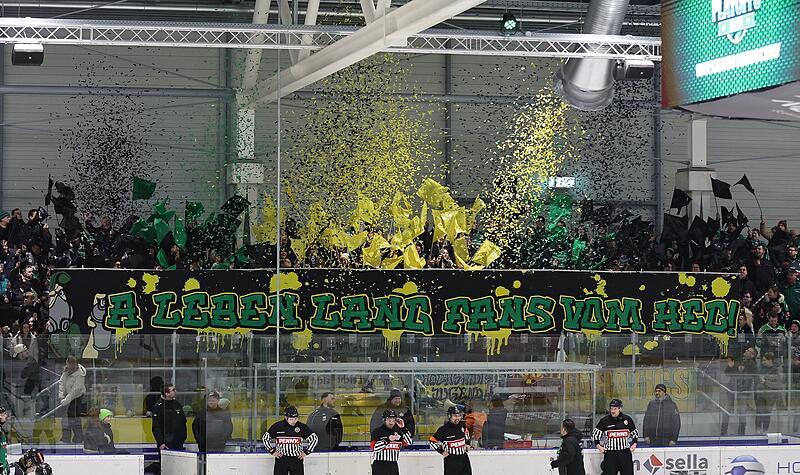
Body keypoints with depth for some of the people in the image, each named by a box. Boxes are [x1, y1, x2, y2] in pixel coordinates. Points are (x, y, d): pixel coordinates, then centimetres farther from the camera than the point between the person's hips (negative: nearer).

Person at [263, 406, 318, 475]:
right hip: (281, 460, 0)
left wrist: (306, 452, 4)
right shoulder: (277, 426, -4)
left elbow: (314, 438, 7)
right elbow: (265, 438, 8)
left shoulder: (302, 427, -3)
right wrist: (272, 451, 2)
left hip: (297, 460, 0)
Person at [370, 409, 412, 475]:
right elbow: (375, 447, -17)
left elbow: (408, 442, 0)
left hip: (393, 464, 6)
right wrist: (387, 440, -26)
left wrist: (403, 428, -6)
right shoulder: (377, 431, -7)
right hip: (379, 464, -6)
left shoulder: (398, 431, 9)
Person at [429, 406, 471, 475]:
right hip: (451, 460, -6)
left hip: (464, 457, 6)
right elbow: (433, 441, -10)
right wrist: (442, 451, -13)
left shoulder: (462, 425, 2)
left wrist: (467, 443, 15)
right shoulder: (444, 429, -17)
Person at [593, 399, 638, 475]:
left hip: (625, 453, 1)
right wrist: (598, 446, -2)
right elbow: (595, 433, 7)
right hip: (610, 454, -1)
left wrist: (634, 444, 6)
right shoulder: (604, 421, 0)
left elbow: (635, 433, 18)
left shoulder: (627, 419, 4)